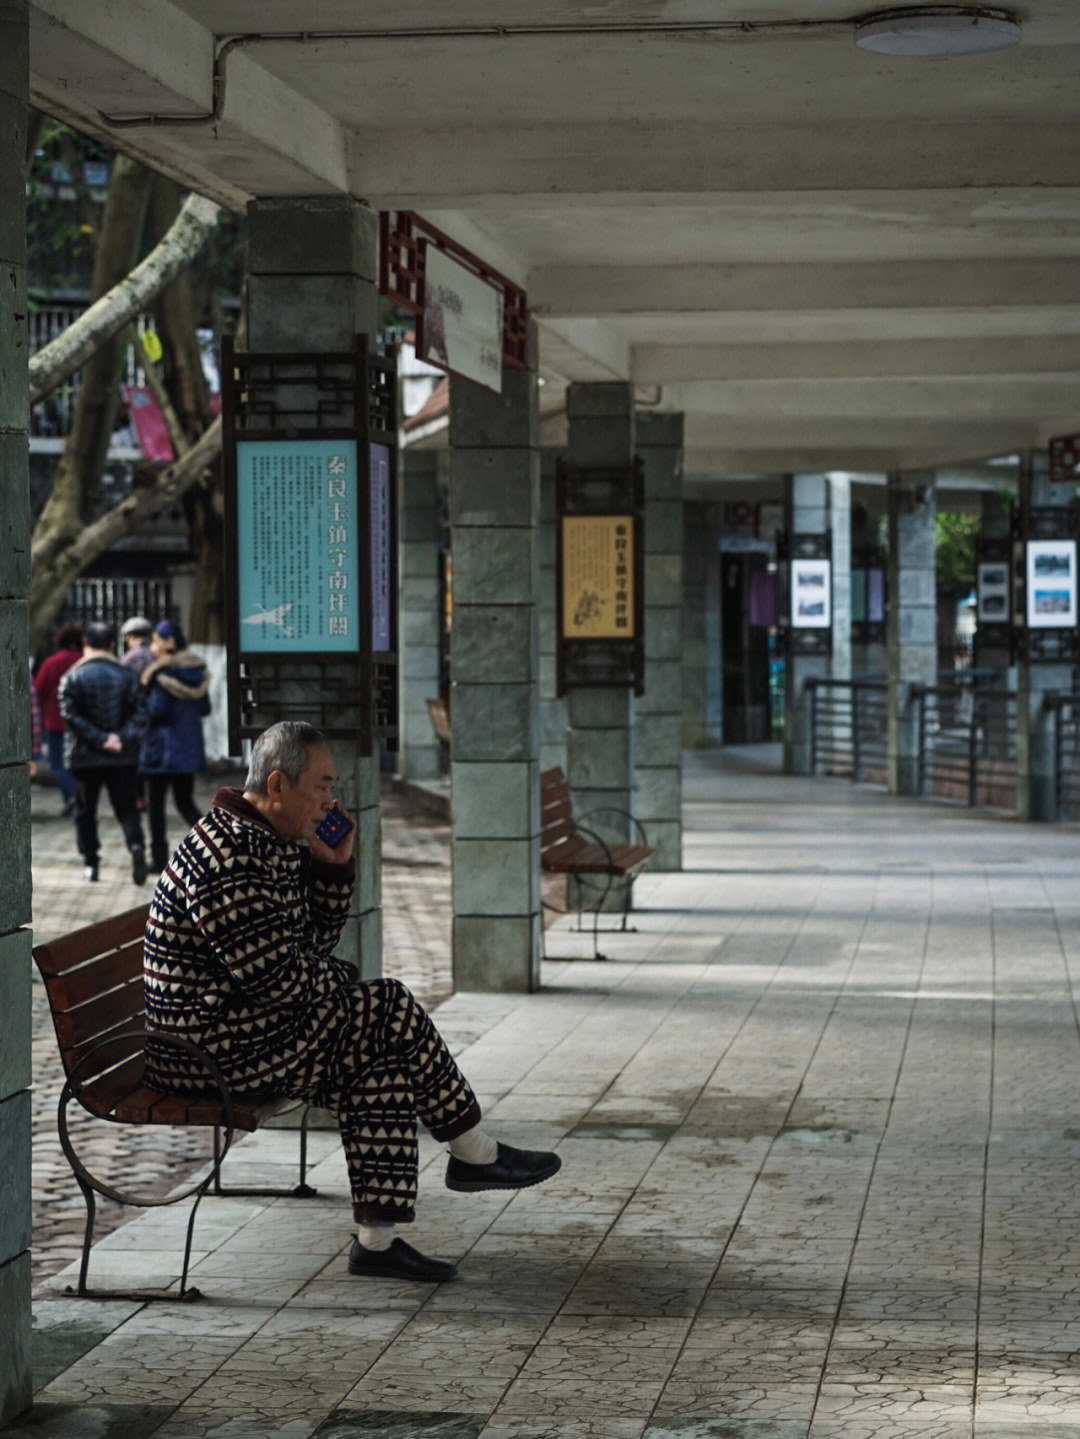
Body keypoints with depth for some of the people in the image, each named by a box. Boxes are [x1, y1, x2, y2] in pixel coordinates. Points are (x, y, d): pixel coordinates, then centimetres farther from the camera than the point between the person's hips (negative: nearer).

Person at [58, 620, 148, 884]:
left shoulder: (73, 677, -4)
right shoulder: (127, 675, 2)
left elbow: (70, 715, -13)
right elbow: (139, 714, -5)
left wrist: (99, 740, -13)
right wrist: (122, 739, -10)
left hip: (85, 757, -1)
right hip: (123, 758, 1)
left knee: (85, 811, 12)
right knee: (126, 807, 5)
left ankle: (90, 863, 12)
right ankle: (136, 845, -21)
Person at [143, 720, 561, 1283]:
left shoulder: (276, 845, 13)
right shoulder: (228, 857, -22)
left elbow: (315, 941, 17)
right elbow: (277, 976, -24)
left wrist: (334, 864, 3)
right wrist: (344, 983, -4)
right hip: (214, 1053, -11)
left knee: (382, 1062, -1)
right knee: (387, 1010, -8)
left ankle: (377, 1238, -4)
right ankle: (473, 1152, 9)